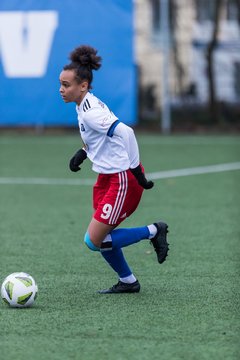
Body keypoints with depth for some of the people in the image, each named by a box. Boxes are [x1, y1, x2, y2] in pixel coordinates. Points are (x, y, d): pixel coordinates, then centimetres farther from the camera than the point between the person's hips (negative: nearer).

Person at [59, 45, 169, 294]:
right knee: (99, 237, 13)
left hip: (123, 180, -10)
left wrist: (136, 171, -26)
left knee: (94, 241, -9)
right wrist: (82, 152, 12)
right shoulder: (85, 105, 8)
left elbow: (124, 132, -31)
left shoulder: (90, 111, -22)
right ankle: (127, 282, 29)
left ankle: (153, 232, 3)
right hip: (109, 178, 10)